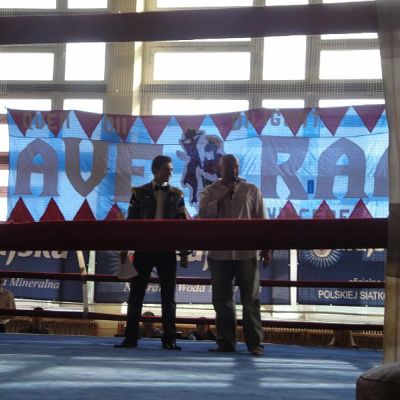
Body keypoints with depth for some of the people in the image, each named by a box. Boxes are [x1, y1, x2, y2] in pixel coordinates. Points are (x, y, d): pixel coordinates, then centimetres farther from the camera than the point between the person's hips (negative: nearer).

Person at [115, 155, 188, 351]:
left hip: (167, 250, 1)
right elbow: (131, 221, 5)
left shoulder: (176, 194, 6)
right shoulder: (140, 193, 4)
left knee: (168, 297, 3)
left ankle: (169, 339, 9)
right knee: (136, 294, 2)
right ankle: (131, 338, 8)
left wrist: (184, 253, 1)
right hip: (144, 248, 0)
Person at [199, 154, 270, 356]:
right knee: (222, 300, 4)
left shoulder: (251, 190, 7)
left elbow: (261, 220, 7)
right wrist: (224, 196, -14)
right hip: (219, 253, 1)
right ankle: (226, 342, 11)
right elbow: (203, 213, -8)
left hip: (246, 252, -1)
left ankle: (254, 343, 1)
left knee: (251, 299, -1)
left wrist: (265, 248, 2)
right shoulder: (210, 191, 8)